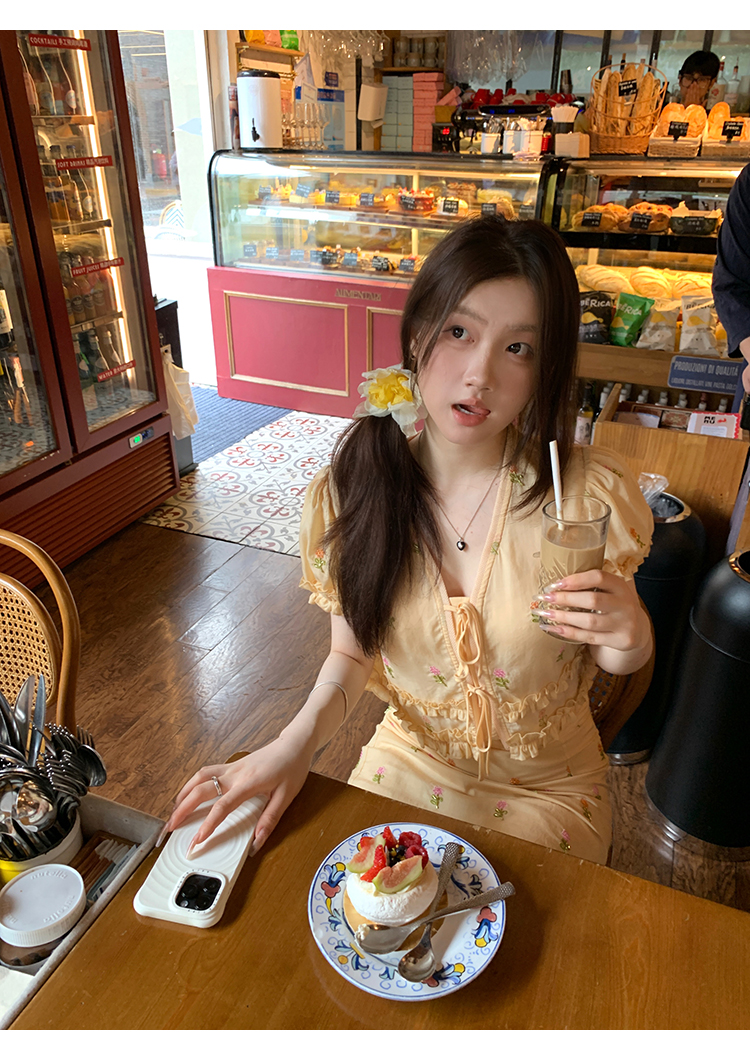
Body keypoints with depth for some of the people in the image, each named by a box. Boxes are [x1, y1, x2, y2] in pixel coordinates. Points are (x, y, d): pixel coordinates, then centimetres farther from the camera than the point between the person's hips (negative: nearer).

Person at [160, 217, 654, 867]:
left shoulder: (588, 495, -20)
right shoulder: (354, 488, -15)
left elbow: (611, 656, -4)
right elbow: (353, 652, -3)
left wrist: (629, 643, -27)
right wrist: (301, 739, -21)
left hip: (546, 788, 0)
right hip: (406, 761, 2)